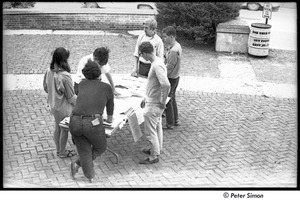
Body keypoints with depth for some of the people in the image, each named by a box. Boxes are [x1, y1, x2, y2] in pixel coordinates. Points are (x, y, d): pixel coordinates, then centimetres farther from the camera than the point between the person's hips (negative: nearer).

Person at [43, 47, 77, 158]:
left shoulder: (49, 71, -11)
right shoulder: (65, 76, -32)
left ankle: (58, 150, 42)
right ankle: (62, 152, 33)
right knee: (64, 129, 15)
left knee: (57, 128, 25)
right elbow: (71, 97, -22)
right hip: (64, 108, -7)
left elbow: (45, 87, 5)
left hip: (53, 105, 7)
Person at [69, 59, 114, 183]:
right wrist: (109, 119, 52)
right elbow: (110, 106, 31)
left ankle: (90, 176, 18)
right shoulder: (107, 87, 14)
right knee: (100, 148, 22)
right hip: (93, 123, -3)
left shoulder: (82, 84, 22)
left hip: (75, 122, 3)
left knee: (84, 151, 21)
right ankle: (78, 164, 11)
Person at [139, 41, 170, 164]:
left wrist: (163, 102, -23)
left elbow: (166, 85, -36)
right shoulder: (157, 62, 5)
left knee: (150, 131, 3)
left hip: (153, 105, -10)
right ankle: (156, 149, 41)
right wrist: (146, 98, 19)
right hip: (152, 101, 10)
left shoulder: (157, 65, -26)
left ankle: (154, 157, 16)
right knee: (157, 128, 24)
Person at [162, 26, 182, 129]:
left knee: (167, 101, 2)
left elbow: (169, 68, -23)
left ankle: (170, 124, 12)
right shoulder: (177, 46, 6)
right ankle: (175, 120, 32)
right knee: (172, 99, 21)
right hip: (175, 77, 10)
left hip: (171, 78, -10)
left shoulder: (173, 51, -26)